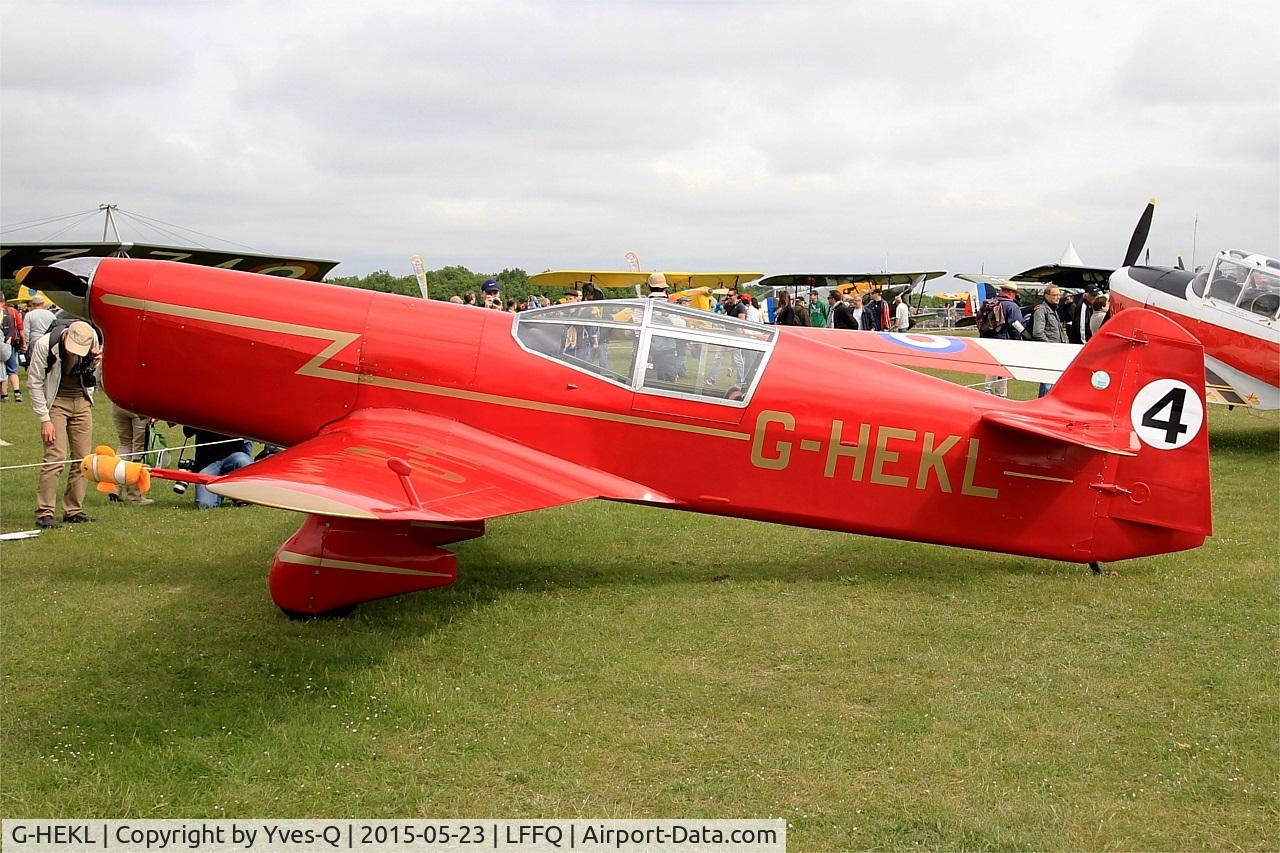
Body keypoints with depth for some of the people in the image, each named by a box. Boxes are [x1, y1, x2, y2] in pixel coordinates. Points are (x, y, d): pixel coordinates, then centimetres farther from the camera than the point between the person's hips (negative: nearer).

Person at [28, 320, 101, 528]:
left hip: (81, 401, 4)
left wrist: (95, 362, -14)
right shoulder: (45, 345, -20)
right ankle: (44, 513, -9)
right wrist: (44, 419, -14)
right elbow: (35, 383, -12)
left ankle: (73, 510, 12)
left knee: (83, 458, 3)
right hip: (56, 401, -4)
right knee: (55, 457, -14)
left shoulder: (92, 339, -10)